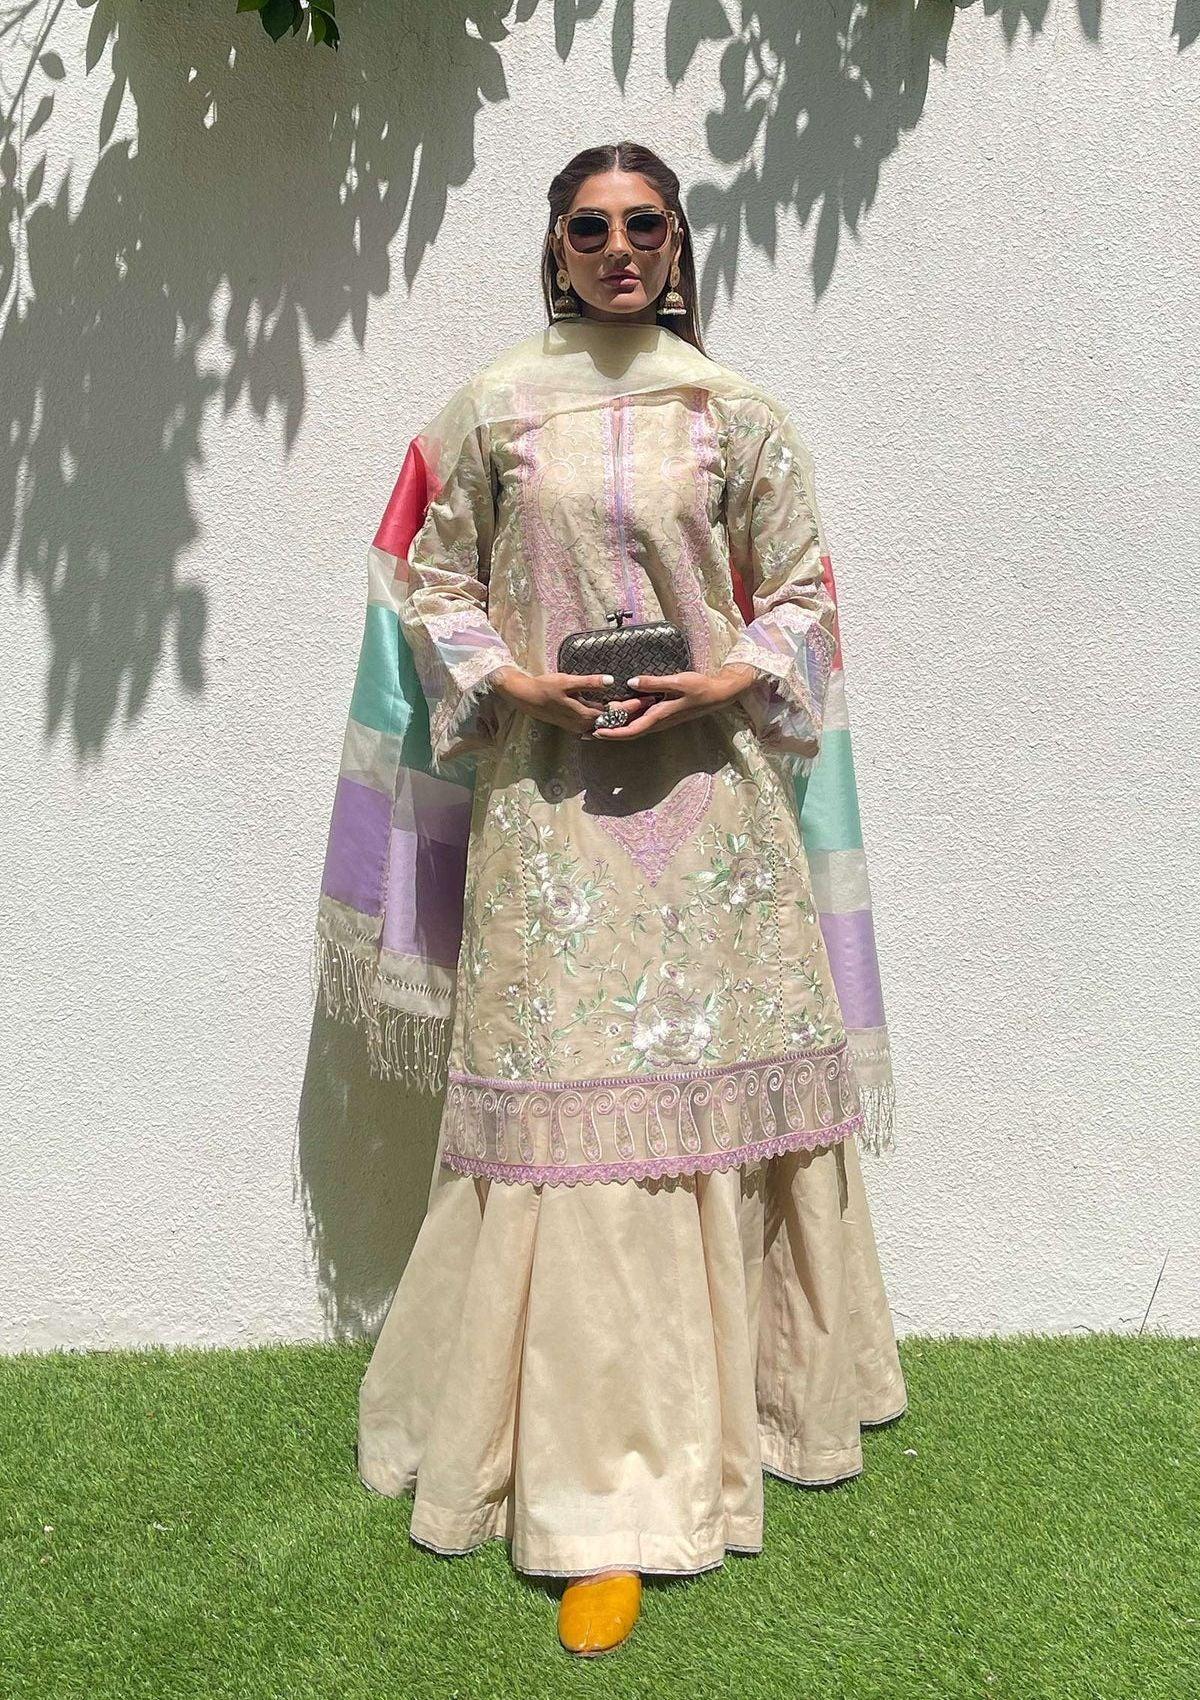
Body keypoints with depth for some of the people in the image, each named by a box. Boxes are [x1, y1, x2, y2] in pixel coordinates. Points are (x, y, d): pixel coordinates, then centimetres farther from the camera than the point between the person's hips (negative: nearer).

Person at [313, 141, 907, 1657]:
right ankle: (603, 1505, 7)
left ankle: (740, 1392, 30)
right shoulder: (490, 409, 7)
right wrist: (508, 682, -6)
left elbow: (801, 589, 10)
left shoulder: (736, 412, 9)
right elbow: (432, 582, 11)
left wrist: (728, 680, -7)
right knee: (569, 1100, -3)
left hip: (709, 783, 1)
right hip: (548, 793, -1)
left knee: (716, 1071, 7)